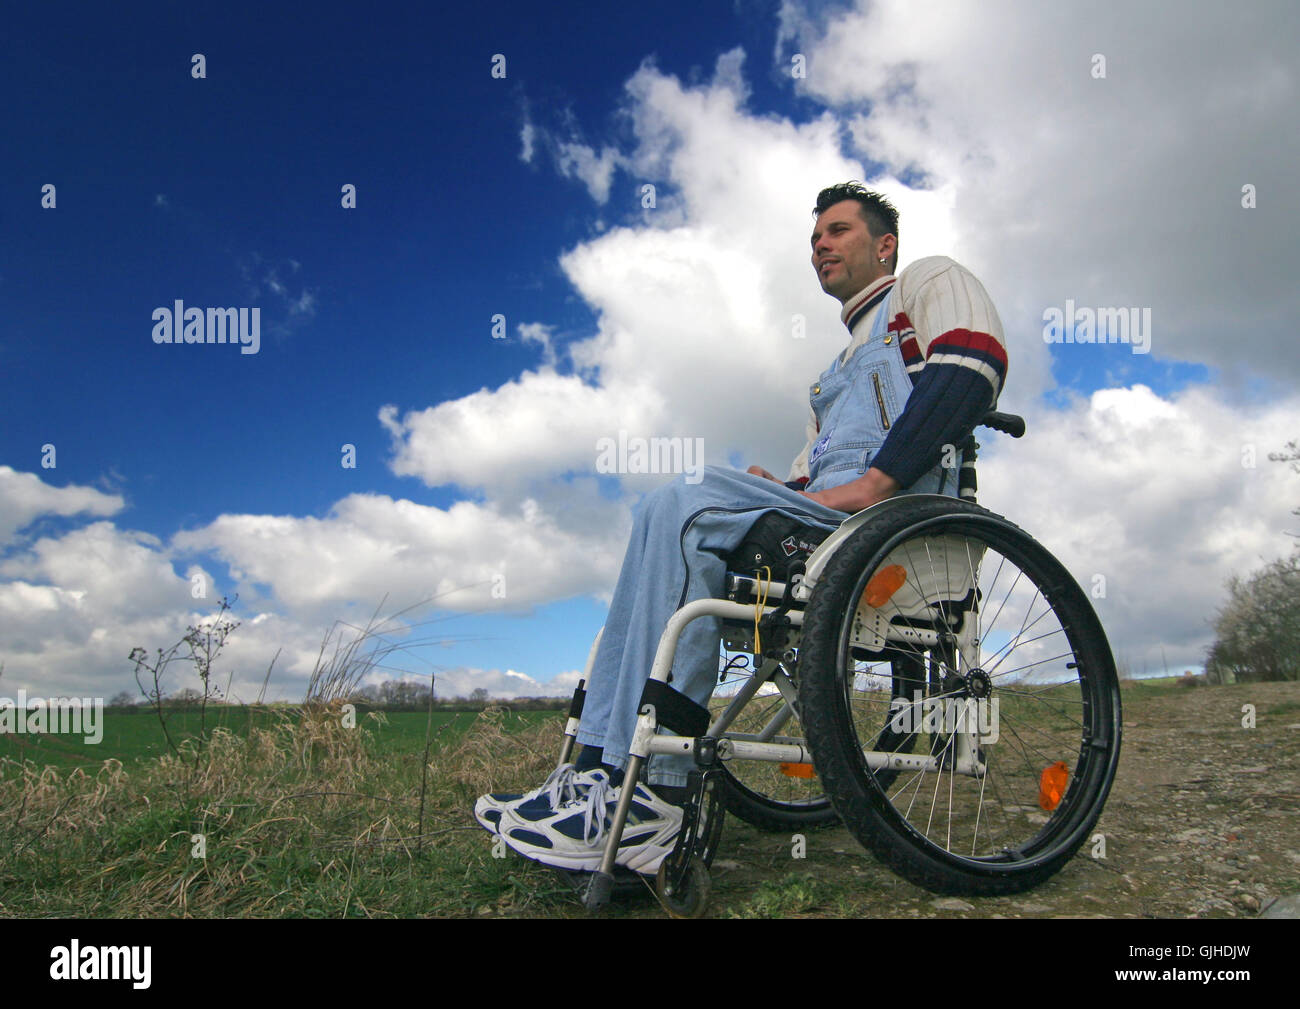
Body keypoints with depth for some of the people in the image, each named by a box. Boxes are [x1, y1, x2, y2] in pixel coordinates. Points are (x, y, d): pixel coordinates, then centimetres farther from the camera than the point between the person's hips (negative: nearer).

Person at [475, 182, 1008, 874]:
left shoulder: (930, 279, 15)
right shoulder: (843, 364, 39)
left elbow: (972, 366, -8)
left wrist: (875, 480, -18)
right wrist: (783, 490, 5)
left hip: (893, 508, -8)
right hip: (822, 510, 8)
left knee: (684, 510, -26)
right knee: (670, 513, -10)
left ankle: (649, 800, -29)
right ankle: (599, 767, -18)